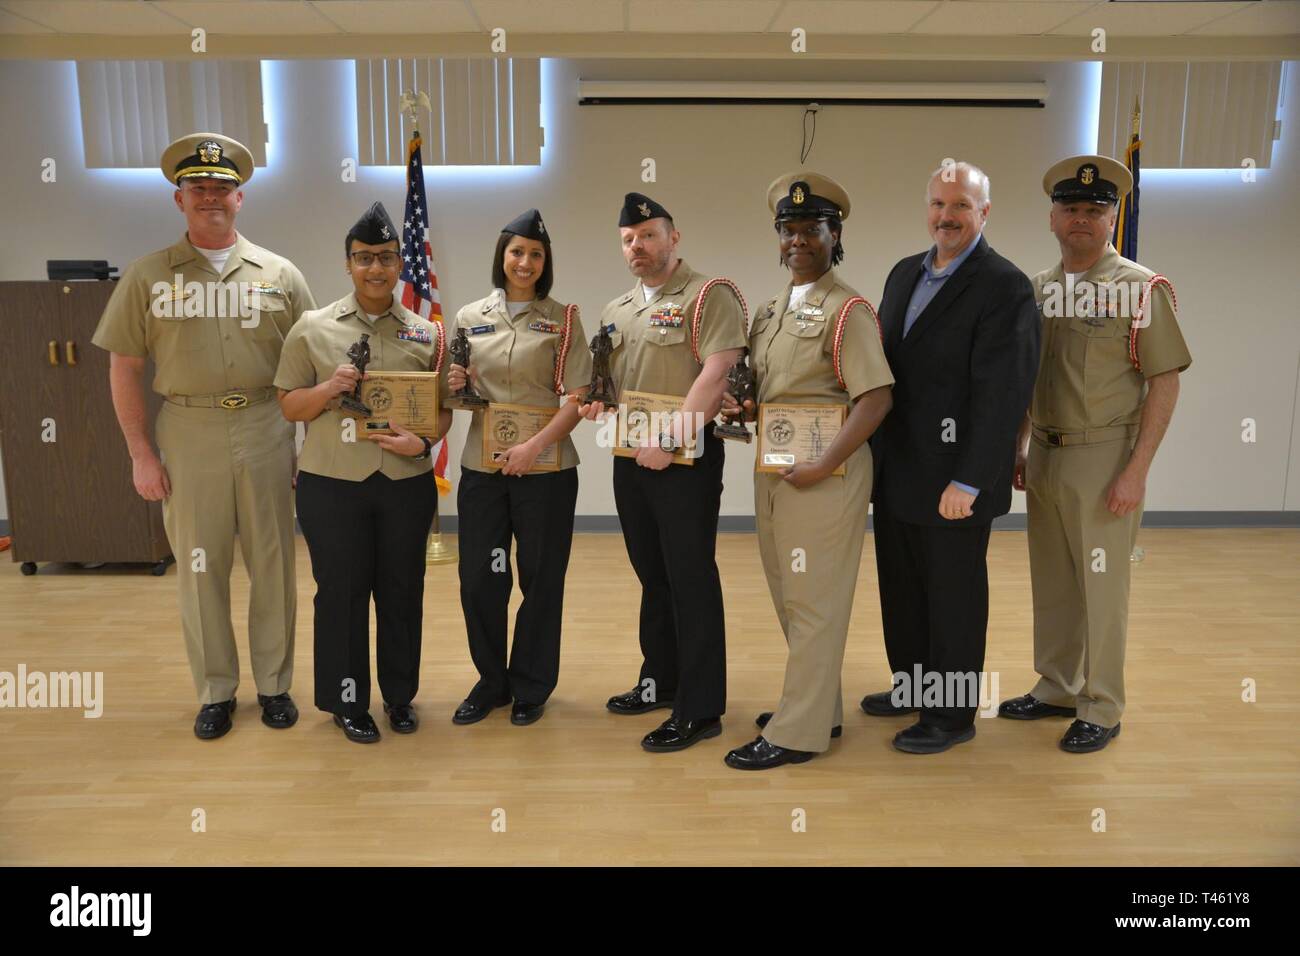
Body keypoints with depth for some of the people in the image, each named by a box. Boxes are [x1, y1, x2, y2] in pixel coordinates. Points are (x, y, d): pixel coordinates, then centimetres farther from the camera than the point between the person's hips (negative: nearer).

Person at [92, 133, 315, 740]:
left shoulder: (279, 274, 6)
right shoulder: (148, 275, 4)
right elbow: (124, 368, 5)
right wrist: (141, 454, -1)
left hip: (266, 433, 0)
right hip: (187, 438, 0)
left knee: (272, 565, 7)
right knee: (199, 569, 8)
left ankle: (274, 684, 23)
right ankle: (215, 692, 23)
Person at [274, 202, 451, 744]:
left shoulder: (425, 333, 5)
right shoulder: (313, 328, 2)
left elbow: (443, 408, 8)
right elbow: (289, 406, 4)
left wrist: (425, 440, -12)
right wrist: (329, 389, -15)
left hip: (407, 483, 2)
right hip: (331, 484, -1)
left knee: (402, 591, 10)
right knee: (341, 592, 6)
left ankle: (400, 694, 28)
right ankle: (346, 702, 23)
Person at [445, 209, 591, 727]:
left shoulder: (562, 318, 1)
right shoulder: (469, 317, 9)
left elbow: (576, 399, -6)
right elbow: (459, 390, 17)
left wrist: (535, 446, -18)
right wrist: (456, 386, -7)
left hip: (545, 468, -2)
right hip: (481, 465, 3)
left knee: (541, 580, 6)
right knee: (478, 579, 5)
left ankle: (530, 688, 23)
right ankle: (491, 680, 26)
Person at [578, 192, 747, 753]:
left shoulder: (708, 296, -8)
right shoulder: (616, 312, 16)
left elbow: (716, 374, -19)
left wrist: (670, 440, -23)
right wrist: (594, 401, 2)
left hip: (685, 460, -7)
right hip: (630, 459, 8)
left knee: (691, 580, -3)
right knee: (653, 576, 17)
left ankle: (700, 709, 6)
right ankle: (660, 681, 31)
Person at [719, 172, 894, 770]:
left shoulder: (847, 309, -10)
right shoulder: (771, 312, 15)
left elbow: (876, 399, -19)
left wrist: (822, 467, -22)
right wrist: (742, 409, 0)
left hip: (825, 472, -9)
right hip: (773, 468, 9)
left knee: (813, 601, -1)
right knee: (789, 597, 16)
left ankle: (797, 732, 8)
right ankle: (818, 708, 31)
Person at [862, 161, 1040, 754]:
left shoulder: (1004, 287, -14)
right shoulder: (904, 273, 10)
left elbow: (1001, 394, -19)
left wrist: (968, 481, -21)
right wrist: (873, 450, 8)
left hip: (952, 480, -7)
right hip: (894, 471, 7)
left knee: (953, 596, 8)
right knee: (901, 588, 19)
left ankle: (952, 715, 25)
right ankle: (912, 687, 38)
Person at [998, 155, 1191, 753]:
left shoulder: (1142, 288, -8)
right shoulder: (1037, 288, 9)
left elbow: (1165, 382, -11)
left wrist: (1136, 471, -16)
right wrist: (1018, 448, 13)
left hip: (1104, 457, -5)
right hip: (1044, 454, 6)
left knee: (1101, 586, 3)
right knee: (1051, 581, 15)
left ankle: (1100, 709, 17)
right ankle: (1056, 688, 31)